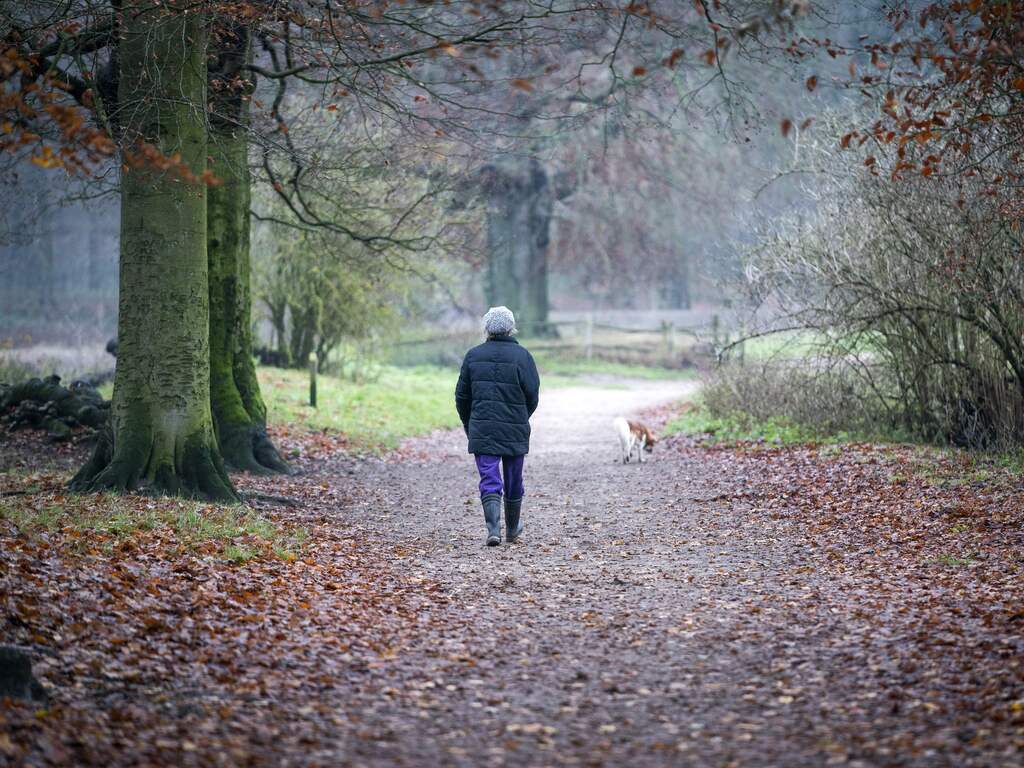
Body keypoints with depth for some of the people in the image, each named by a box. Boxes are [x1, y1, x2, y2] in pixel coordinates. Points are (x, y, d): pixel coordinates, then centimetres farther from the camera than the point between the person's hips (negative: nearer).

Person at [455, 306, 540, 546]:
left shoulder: (474, 355, 2)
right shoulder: (521, 355, -6)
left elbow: (462, 396, 7)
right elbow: (532, 394, -5)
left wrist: (469, 425, 20)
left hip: (482, 430, 1)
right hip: (515, 431, -1)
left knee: (489, 481, -1)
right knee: (513, 481, 15)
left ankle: (493, 528, -18)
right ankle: (513, 529, 29)